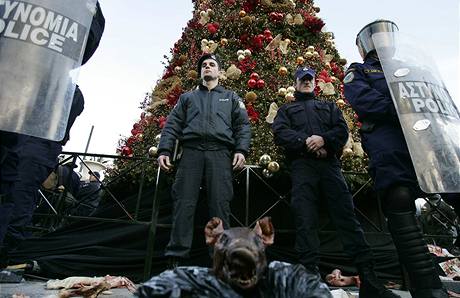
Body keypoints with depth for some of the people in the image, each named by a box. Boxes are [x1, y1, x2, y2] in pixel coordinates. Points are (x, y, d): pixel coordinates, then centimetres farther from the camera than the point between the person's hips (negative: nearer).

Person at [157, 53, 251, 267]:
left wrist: (241, 150, -7)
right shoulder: (187, 97, 27)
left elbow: (243, 125, 12)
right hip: (191, 152, 1)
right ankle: (176, 256, 0)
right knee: (184, 204, -6)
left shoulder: (231, 98, 25)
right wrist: (164, 150, -1)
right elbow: (172, 125, 15)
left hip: (220, 153, -1)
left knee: (220, 205, -6)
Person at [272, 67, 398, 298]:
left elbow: (342, 130, 12)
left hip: (329, 164, 2)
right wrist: (306, 142, -12)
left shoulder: (328, 106, 31)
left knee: (347, 216, -6)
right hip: (302, 165, -1)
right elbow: (280, 133, 4)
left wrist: (324, 139, -10)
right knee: (305, 221, -10)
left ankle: (368, 279, -3)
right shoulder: (286, 110, 25)